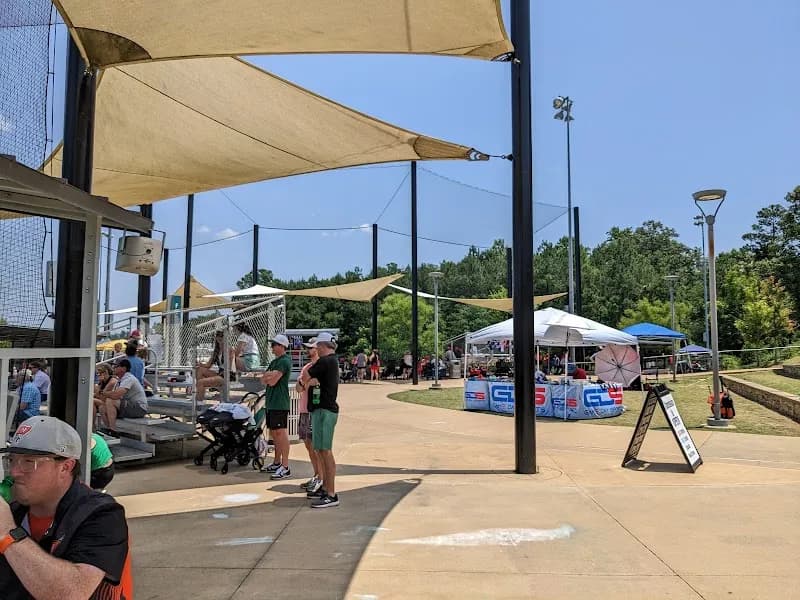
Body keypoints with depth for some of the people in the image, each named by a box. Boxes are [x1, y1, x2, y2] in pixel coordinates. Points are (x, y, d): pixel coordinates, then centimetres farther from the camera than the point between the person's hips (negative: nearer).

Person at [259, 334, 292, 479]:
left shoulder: (284, 361, -13)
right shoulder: (274, 361, 19)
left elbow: (272, 381, -19)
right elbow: (263, 380, 13)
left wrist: (269, 376, 1)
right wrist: (269, 375, -7)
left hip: (280, 403, -10)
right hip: (271, 402, 10)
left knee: (281, 433, -10)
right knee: (274, 433, 16)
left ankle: (285, 467, -8)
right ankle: (277, 463, 26)